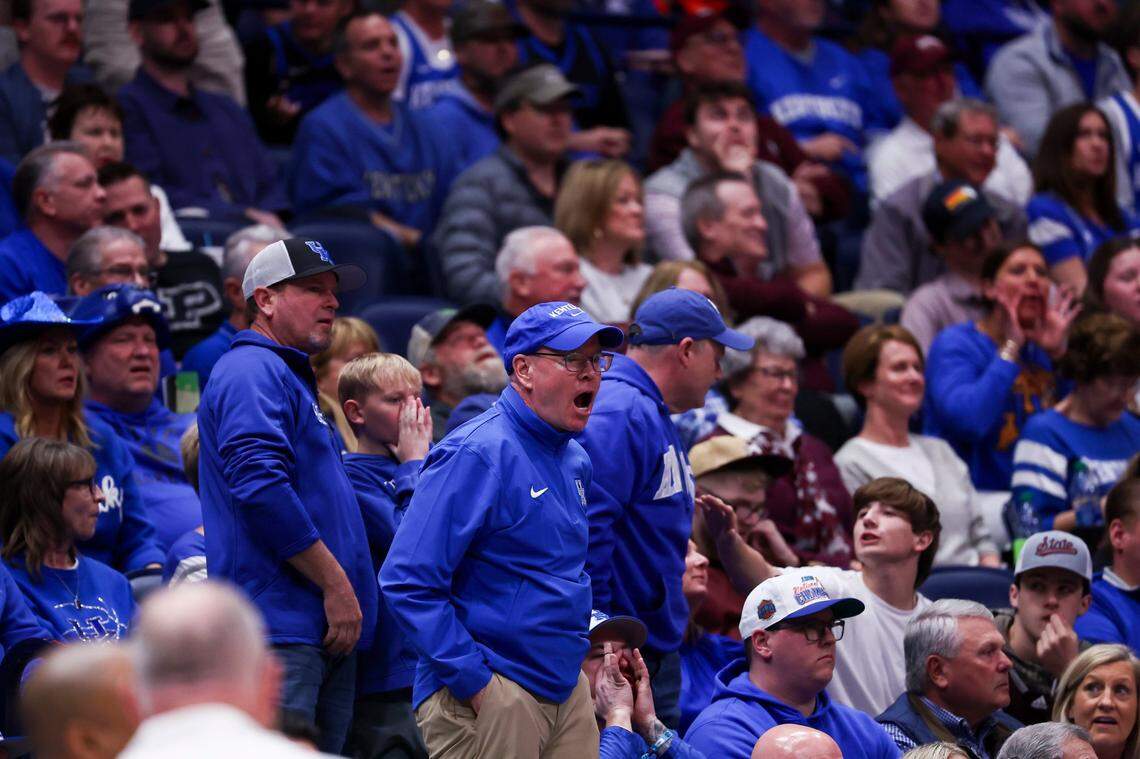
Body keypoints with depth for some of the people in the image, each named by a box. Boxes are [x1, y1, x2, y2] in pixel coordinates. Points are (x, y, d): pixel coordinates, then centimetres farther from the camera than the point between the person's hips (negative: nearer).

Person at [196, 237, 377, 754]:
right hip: (279, 630, -11)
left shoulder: (290, 377, 26)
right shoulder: (251, 372, -9)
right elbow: (262, 488, -21)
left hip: (325, 633, 11)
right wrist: (336, 584, -18)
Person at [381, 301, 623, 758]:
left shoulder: (574, 461, 15)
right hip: (487, 699, -8)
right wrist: (476, 683, -20)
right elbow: (407, 583, -20)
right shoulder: (477, 454, -13)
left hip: (567, 691, 8)